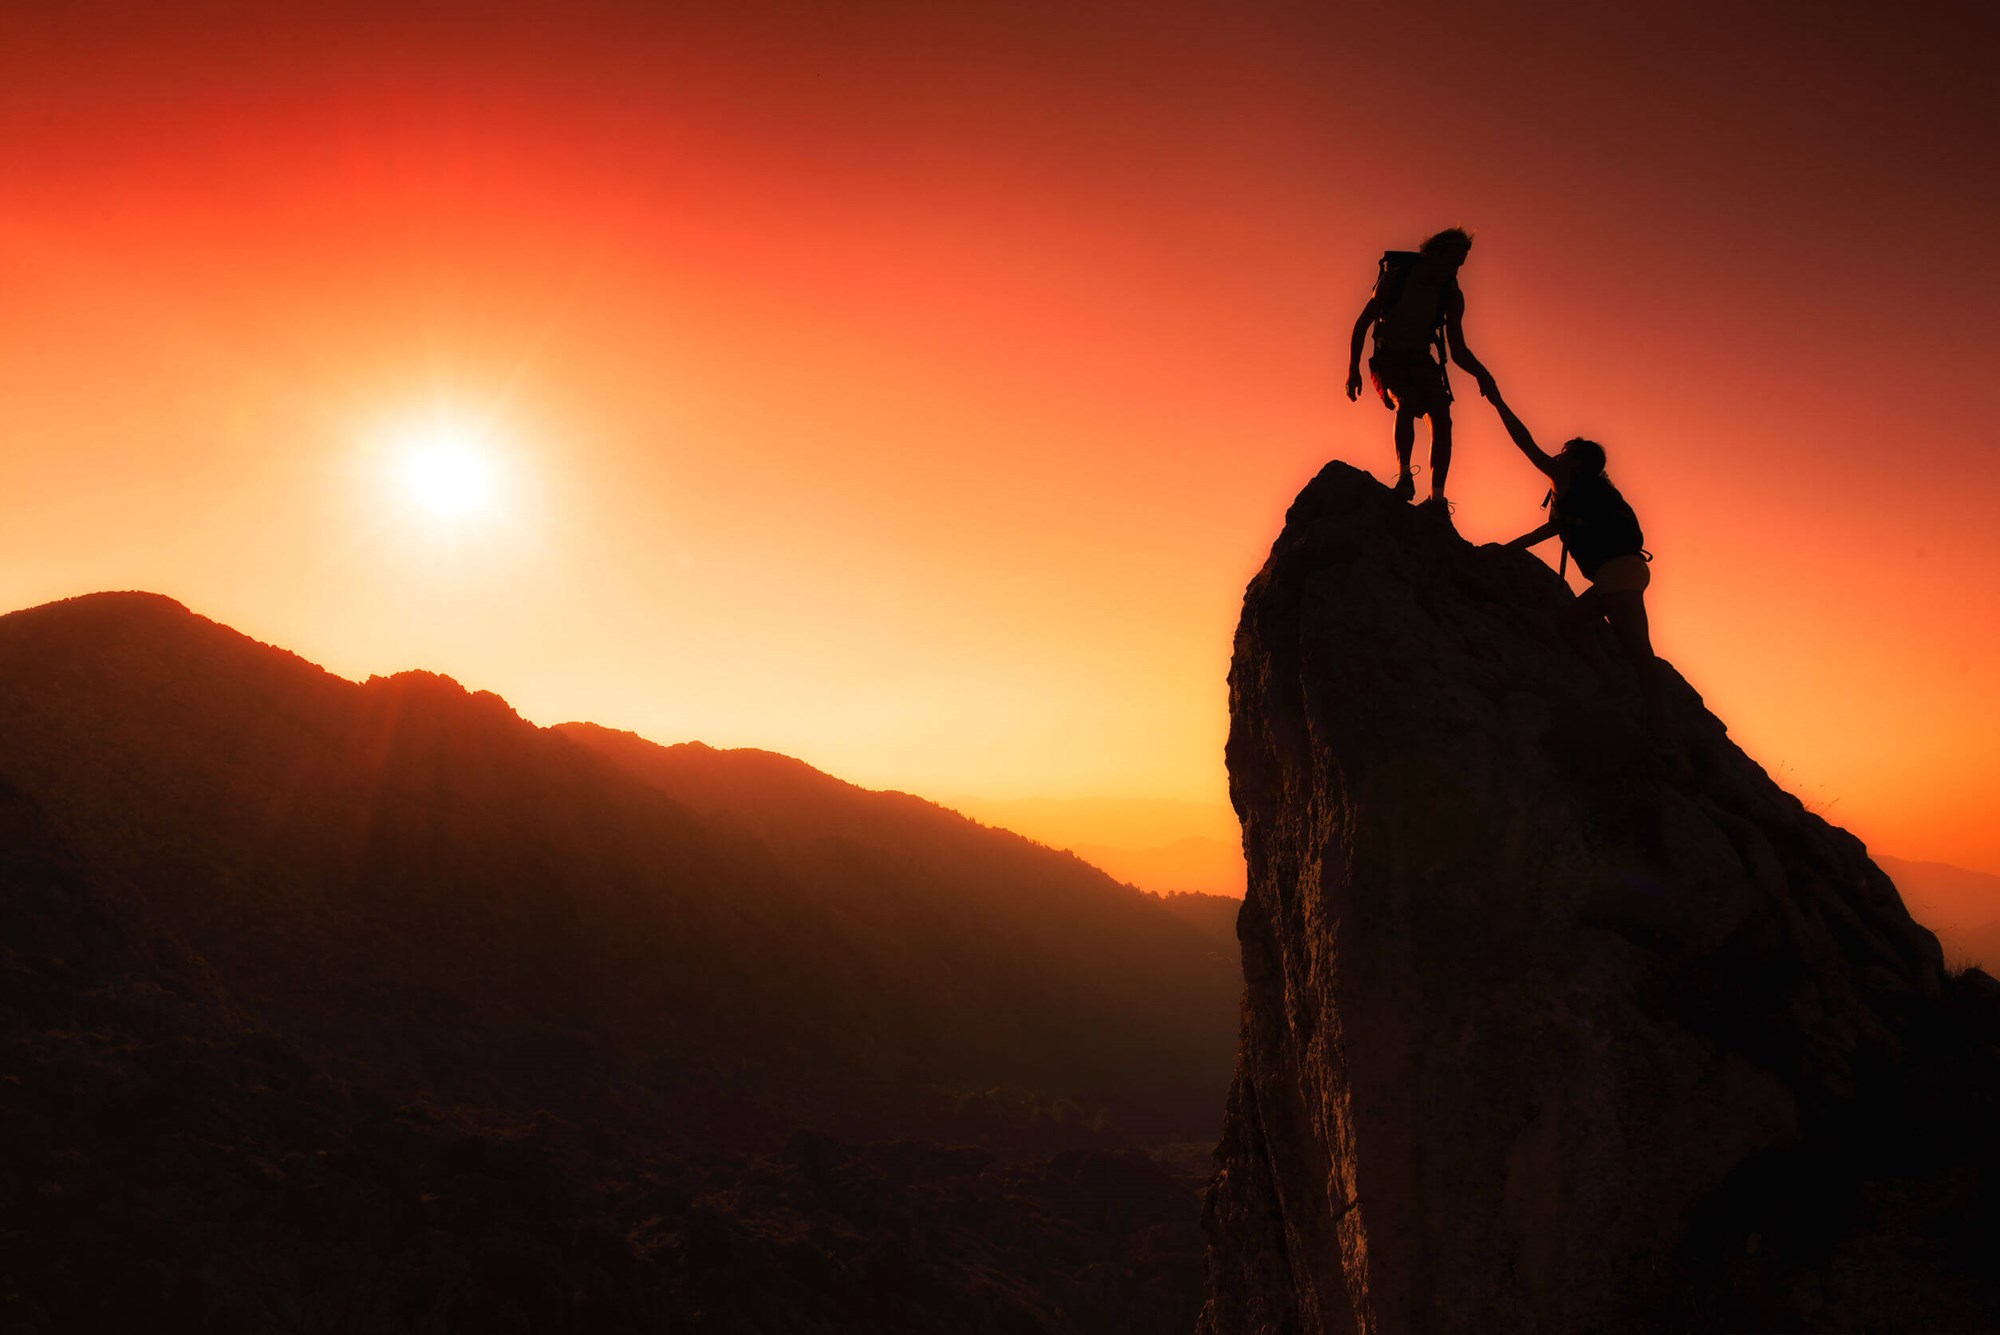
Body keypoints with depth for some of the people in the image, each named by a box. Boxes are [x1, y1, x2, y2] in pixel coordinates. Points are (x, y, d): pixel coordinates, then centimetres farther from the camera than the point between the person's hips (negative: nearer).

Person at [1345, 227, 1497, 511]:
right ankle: (1404, 475, -22)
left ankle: (1437, 496, -20)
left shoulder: (1452, 295, -1)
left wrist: (1482, 374, -15)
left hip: (1421, 361, 4)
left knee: (1442, 418, -19)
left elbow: (1458, 350, 3)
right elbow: (1362, 324, -6)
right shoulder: (1395, 277, -12)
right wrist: (1353, 369, -13)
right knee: (1407, 402, -33)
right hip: (1389, 358, -4)